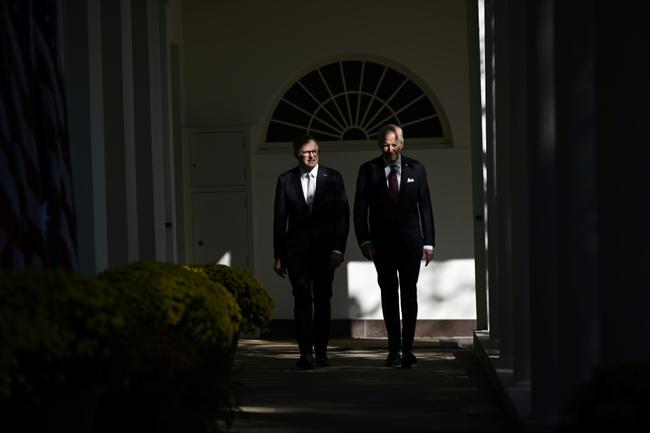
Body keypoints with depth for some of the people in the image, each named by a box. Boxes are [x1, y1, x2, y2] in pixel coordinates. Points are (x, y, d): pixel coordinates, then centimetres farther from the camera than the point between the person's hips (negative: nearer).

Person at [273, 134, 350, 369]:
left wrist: (338, 249, -9)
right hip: (296, 250, 0)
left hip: (324, 250, 1)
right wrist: (278, 255, 2)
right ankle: (306, 352, -10)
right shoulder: (285, 180, 3)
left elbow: (342, 215, 0)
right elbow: (280, 219, 5)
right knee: (302, 299, -8)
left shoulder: (333, 178, 2)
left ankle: (321, 351, 15)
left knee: (322, 299, 7)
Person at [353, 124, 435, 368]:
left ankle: (407, 349, 0)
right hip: (382, 244, 0)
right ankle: (394, 350, 11)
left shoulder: (415, 169, 6)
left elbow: (425, 207, 6)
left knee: (409, 295, -2)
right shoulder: (368, 170, 3)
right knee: (389, 295, 5)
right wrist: (364, 240, -9)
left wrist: (428, 242, 1)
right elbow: (360, 208, 1)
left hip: (410, 242, 0)